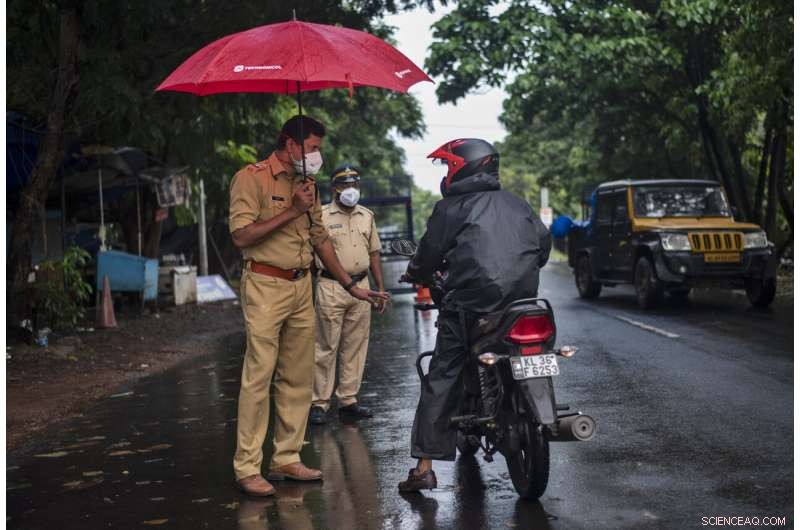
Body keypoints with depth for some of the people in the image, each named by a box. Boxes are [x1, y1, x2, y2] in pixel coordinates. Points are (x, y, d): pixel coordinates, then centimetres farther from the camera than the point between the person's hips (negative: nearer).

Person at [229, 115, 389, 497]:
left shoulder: (306, 184, 17)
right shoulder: (251, 178, -7)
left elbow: (321, 239, 21)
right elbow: (241, 236, -17)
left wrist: (351, 286, 18)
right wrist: (291, 211, -15)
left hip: (301, 288, 8)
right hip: (265, 287, -7)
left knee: (297, 379, 8)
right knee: (258, 377, -8)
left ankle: (287, 459, 16)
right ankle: (247, 469, -3)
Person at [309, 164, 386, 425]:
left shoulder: (367, 216, 14)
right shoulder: (321, 216, -2)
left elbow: (374, 252, 18)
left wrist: (380, 287, 14)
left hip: (361, 286, 5)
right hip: (331, 287, -5)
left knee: (355, 346, 8)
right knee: (326, 347, -4)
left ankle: (348, 399, 17)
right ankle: (319, 403, 1)